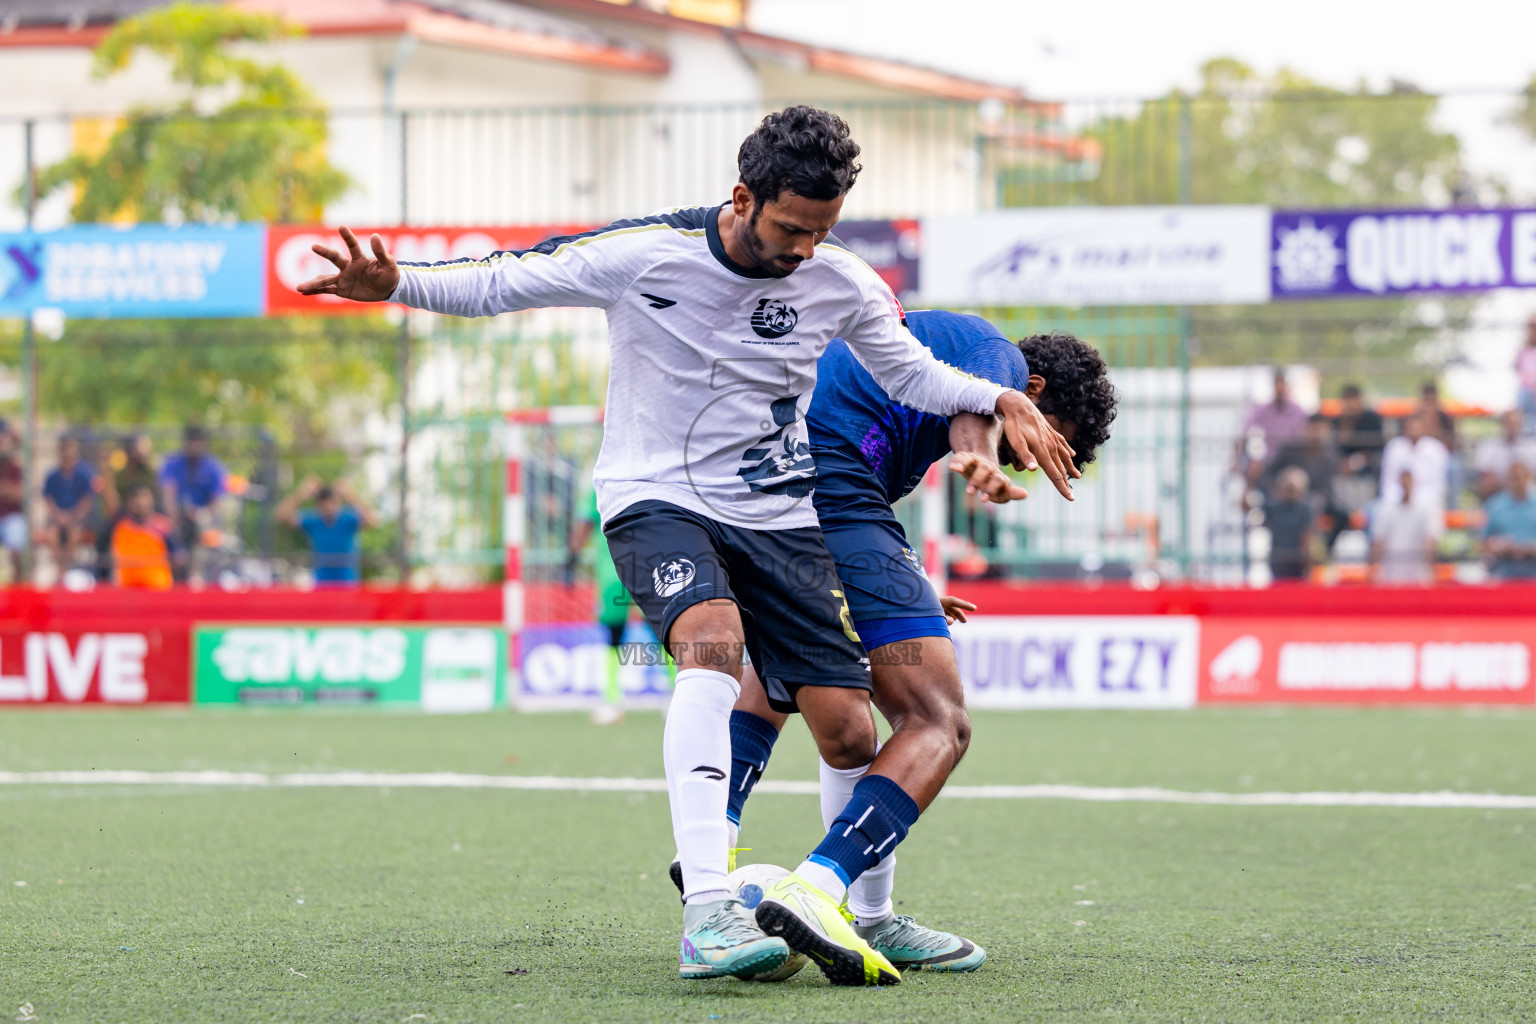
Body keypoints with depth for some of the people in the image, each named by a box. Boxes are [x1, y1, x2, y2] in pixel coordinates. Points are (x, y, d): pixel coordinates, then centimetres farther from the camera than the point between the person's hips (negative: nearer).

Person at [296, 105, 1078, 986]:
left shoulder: (842, 284, -4)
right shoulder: (642, 256, -14)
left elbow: (909, 372, 14)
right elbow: (499, 284, -5)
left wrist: (1001, 400, -4)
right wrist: (396, 284, -21)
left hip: (780, 516, 5)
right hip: (658, 498, -5)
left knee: (846, 725, -8)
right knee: (714, 641, -33)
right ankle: (707, 913, -43)